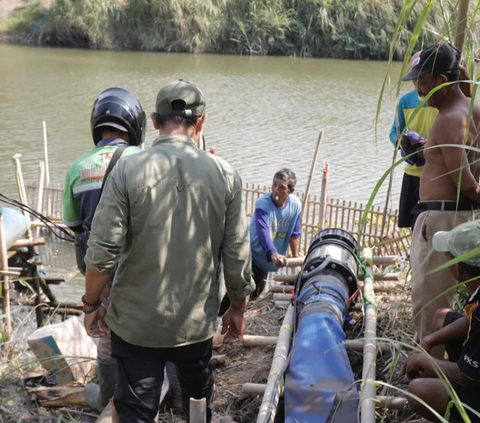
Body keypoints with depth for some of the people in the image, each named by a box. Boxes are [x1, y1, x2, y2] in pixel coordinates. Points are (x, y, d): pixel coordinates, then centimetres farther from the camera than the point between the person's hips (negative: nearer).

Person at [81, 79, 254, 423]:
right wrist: (238, 309, 10)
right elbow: (237, 256, -6)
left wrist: (91, 304, 3)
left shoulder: (128, 170, -13)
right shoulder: (225, 175, -9)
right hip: (198, 320, 2)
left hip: (137, 322, -1)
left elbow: (102, 252, -14)